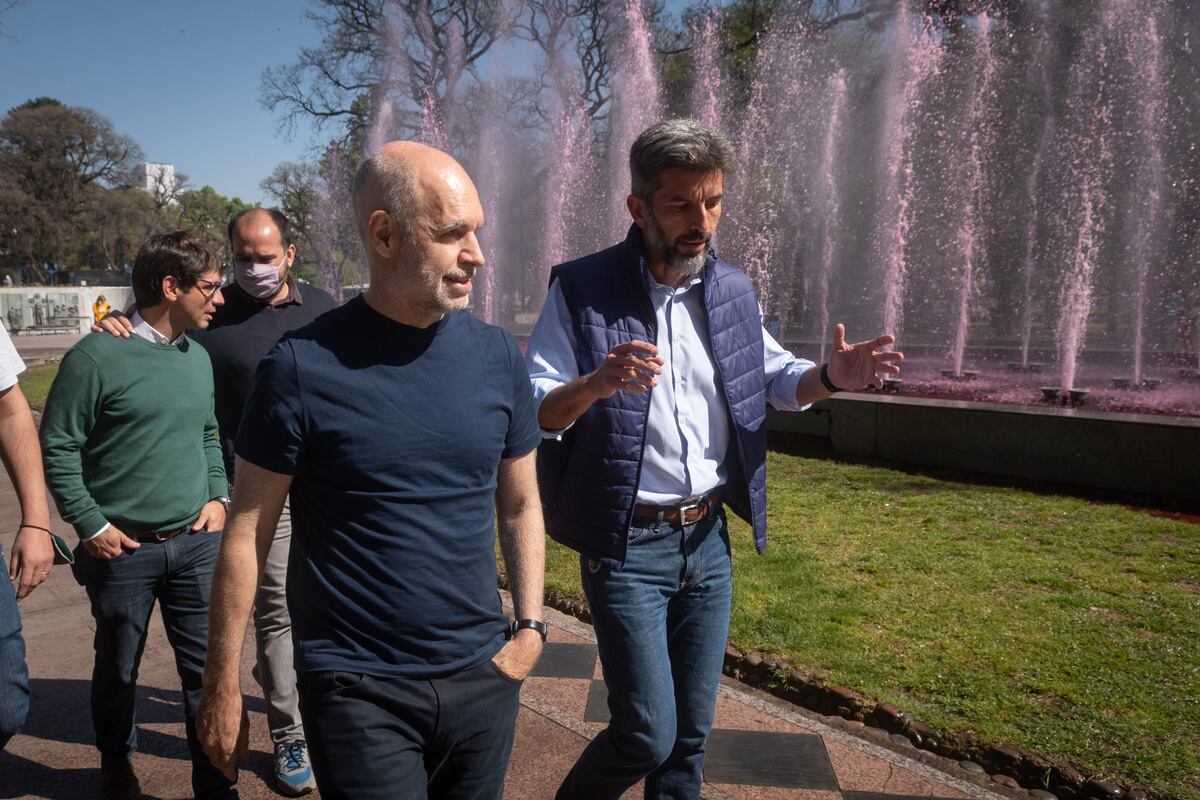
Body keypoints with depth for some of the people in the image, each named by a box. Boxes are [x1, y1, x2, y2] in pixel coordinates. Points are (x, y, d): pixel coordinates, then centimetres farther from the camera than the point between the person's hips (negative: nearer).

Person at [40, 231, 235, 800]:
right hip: (123, 547, -4)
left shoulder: (198, 357, 7)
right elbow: (57, 447, -8)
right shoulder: (97, 356, -11)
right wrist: (92, 525, -10)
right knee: (117, 671, 16)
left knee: (208, 667, 6)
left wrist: (217, 497, 7)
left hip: (196, 542, 4)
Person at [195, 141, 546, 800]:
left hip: (482, 677, 4)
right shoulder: (302, 366, -12)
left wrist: (530, 628, 0)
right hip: (357, 689, -4)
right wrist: (222, 685, -3)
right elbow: (248, 531, -6)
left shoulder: (497, 358, -2)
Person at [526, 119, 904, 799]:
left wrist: (830, 377, -5)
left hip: (709, 539, 5)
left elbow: (778, 379, 18)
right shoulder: (582, 290, -10)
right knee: (648, 734, -1)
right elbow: (533, 411, -13)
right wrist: (595, 384, -34)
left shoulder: (733, 291, 5)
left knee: (692, 732, 15)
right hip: (627, 545, -5)